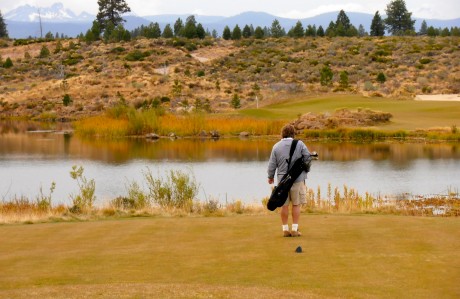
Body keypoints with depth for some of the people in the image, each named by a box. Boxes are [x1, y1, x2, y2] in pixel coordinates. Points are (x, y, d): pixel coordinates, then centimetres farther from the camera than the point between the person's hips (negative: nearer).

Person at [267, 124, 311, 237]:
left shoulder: (276, 146, 0)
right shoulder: (299, 144, -4)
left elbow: (272, 164, 3)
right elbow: (308, 158, -1)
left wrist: (270, 177, 19)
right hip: (297, 178, -2)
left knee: (284, 205, 8)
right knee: (296, 204, 5)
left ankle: (285, 229, 10)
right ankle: (295, 229, 4)